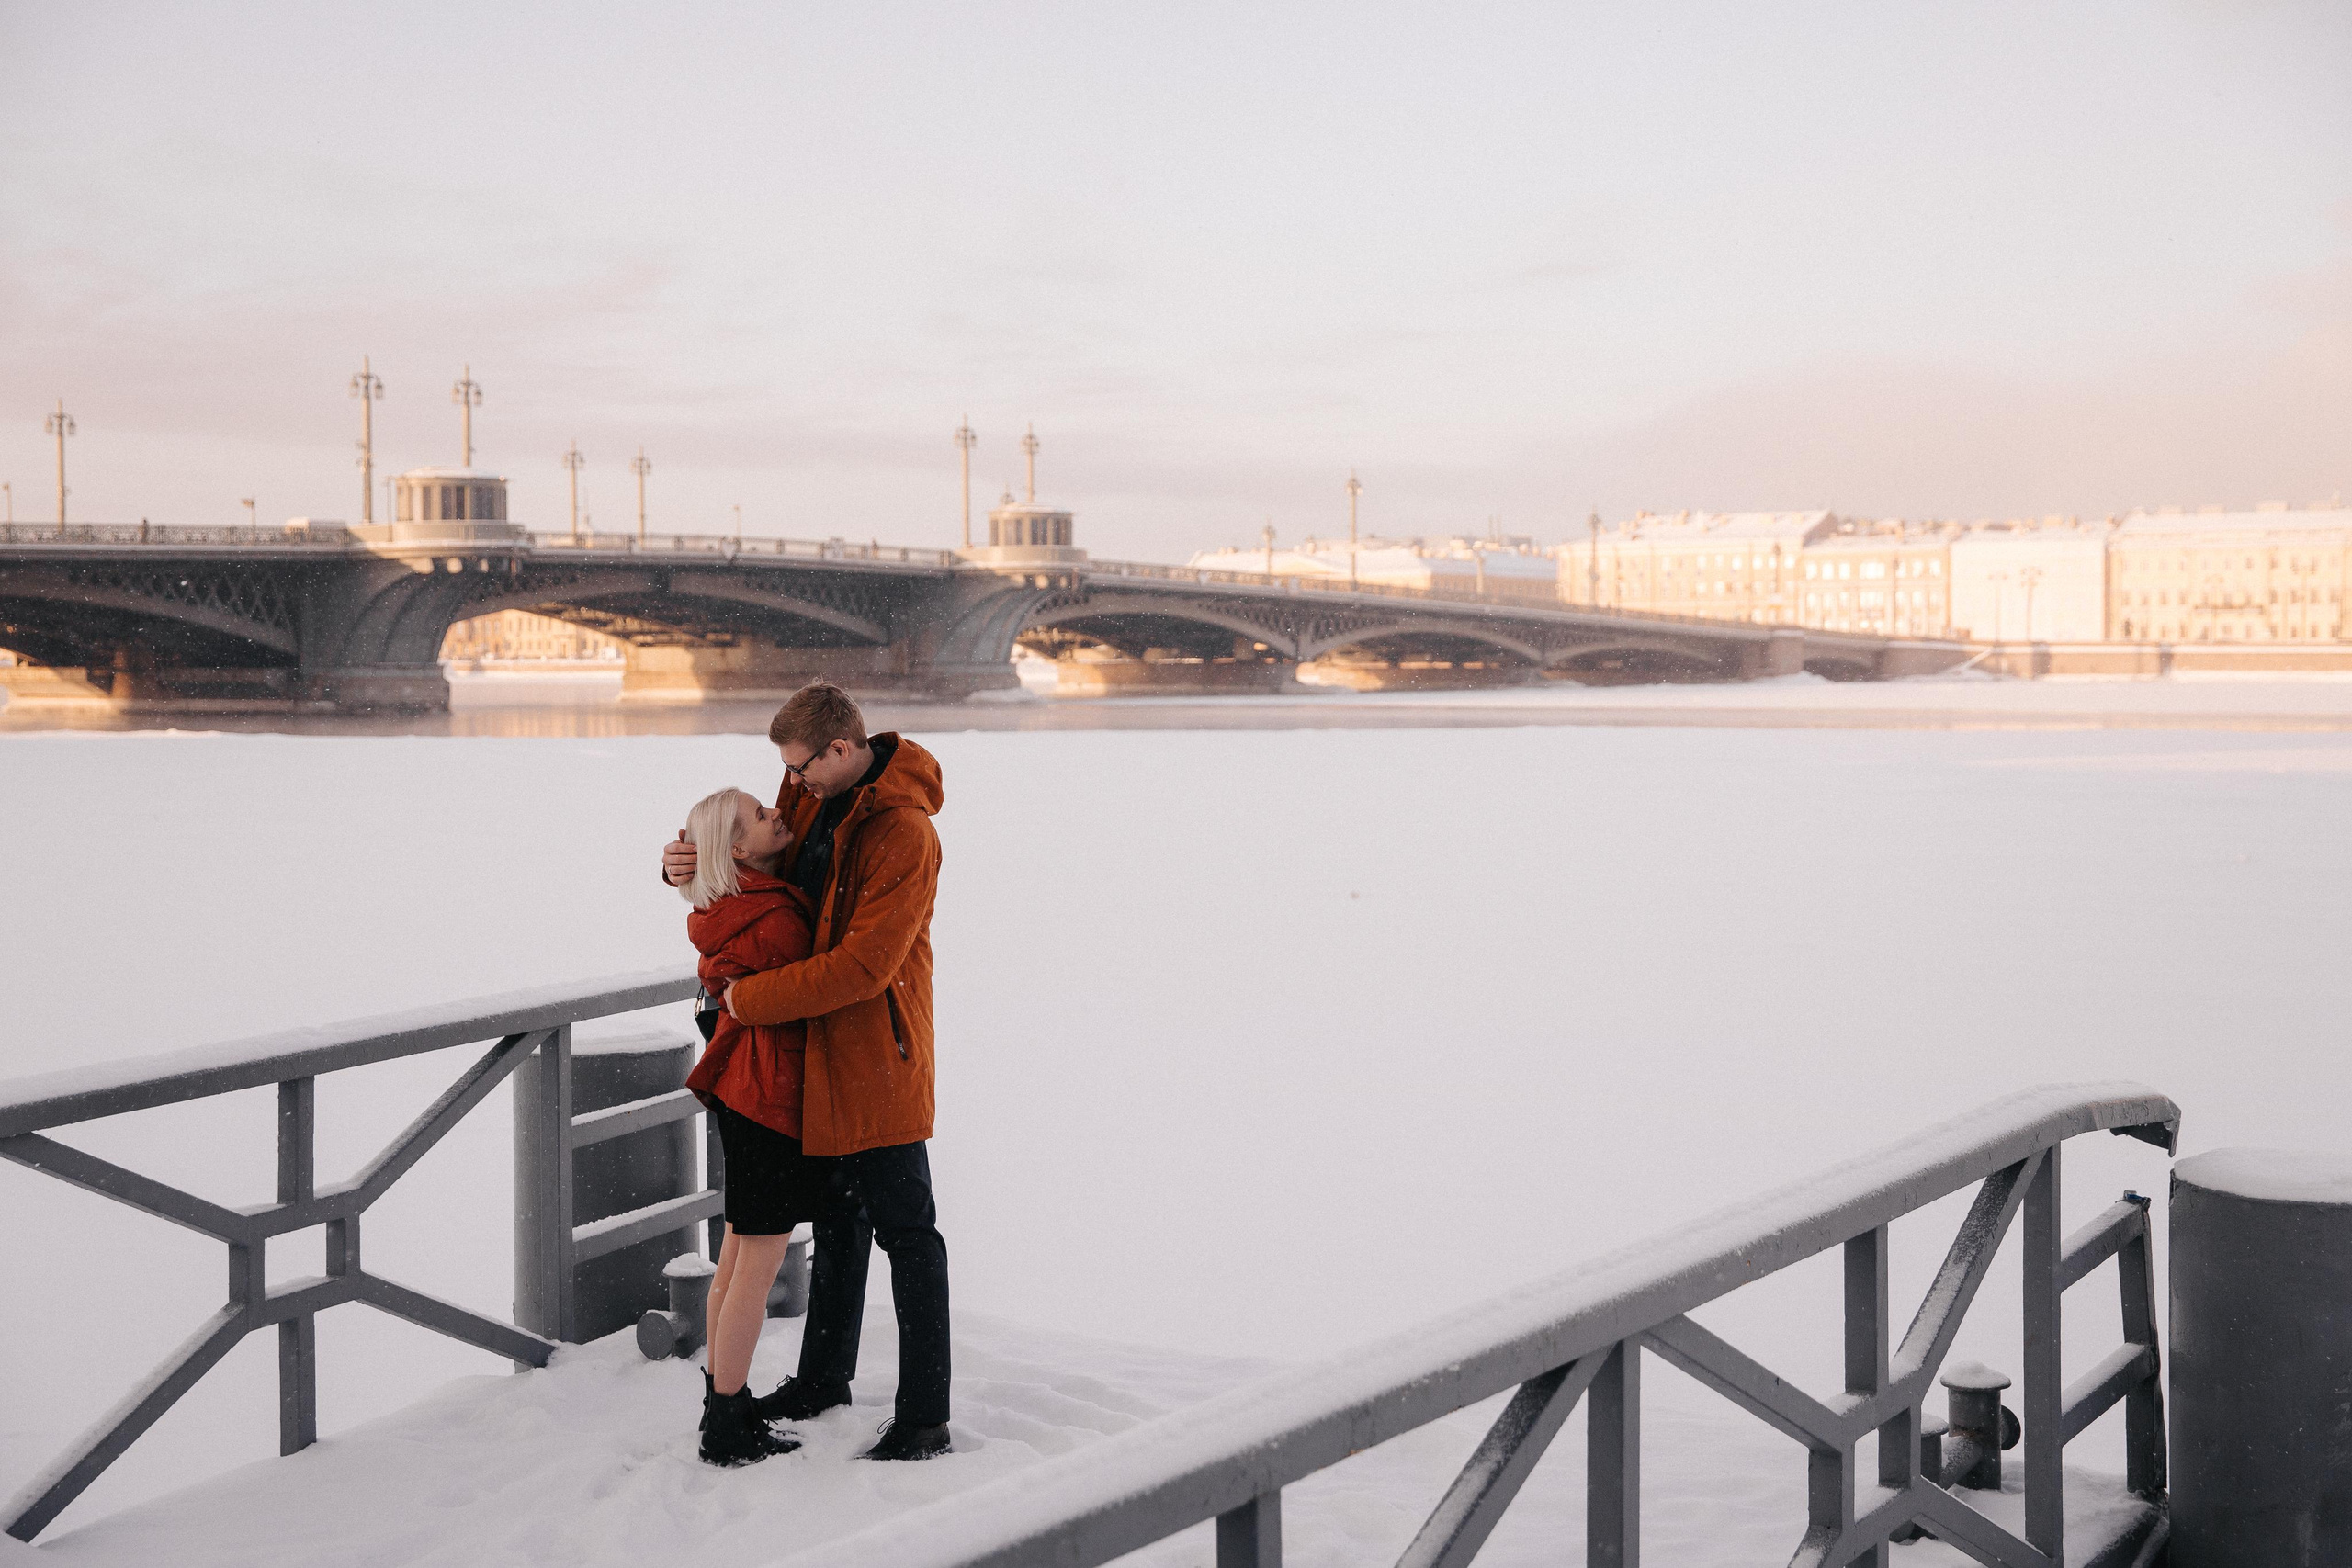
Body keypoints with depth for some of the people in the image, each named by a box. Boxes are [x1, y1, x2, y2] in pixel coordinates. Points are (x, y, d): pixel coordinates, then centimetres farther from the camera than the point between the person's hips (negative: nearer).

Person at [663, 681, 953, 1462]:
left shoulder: (905, 835, -23)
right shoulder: (813, 798, 5)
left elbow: (864, 964, -27)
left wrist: (750, 1000, -21)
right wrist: (691, 858, -2)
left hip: (875, 1055, -9)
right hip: (817, 1053, 9)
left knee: (904, 1232, -2)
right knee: (833, 1220, 21)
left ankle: (925, 1415, 4)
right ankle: (825, 1376, 35)